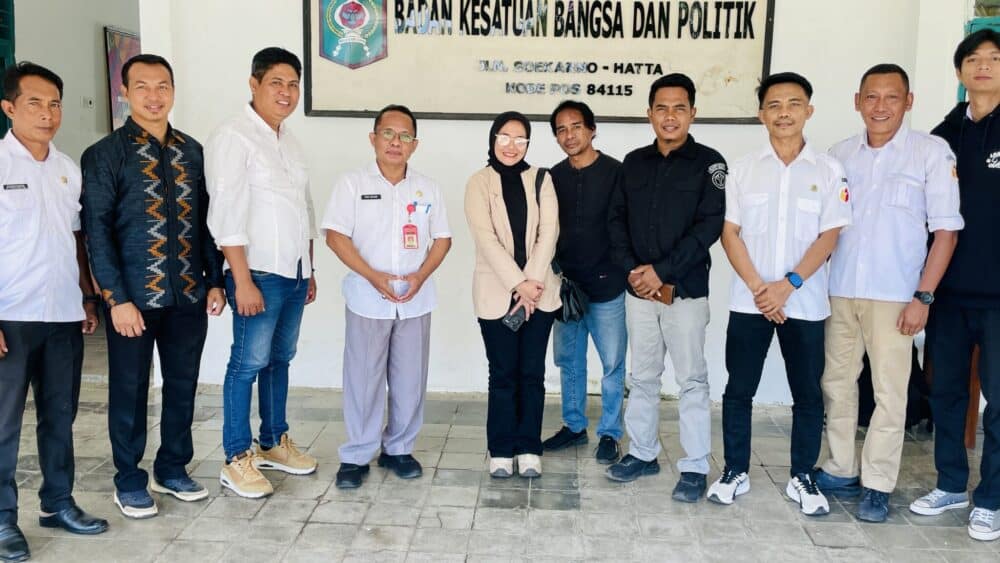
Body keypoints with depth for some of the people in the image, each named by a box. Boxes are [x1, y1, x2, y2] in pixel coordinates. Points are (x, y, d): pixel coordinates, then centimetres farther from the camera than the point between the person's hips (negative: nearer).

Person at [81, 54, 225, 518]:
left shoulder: (192, 151, 8)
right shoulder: (104, 155, -5)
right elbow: (97, 232, -9)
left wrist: (215, 281, 7)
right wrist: (117, 299, -14)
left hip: (189, 294, 4)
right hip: (133, 296, -4)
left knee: (182, 385, 13)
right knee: (129, 390, 8)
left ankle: (172, 469, 31)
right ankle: (129, 481, 24)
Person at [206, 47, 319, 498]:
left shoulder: (290, 142, 15)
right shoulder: (233, 138, -9)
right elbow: (227, 214, -15)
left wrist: (309, 269, 17)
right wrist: (243, 281, -18)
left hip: (294, 273, 8)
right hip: (258, 273, -7)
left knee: (280, 359, 14)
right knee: (249, 363, -2)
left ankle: (274, 443, 27)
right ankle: (237, 460, 7)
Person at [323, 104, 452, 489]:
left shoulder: (427, 188, 7)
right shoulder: (352, 184, -2)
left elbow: (442, 238, 8)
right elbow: (335, 236, -7)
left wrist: (421, 275, -9)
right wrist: (372, 276, -17)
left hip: (415, 301, 3)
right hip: (367, 299, -3)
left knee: (410, 380, 8)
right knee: (363, 379, 2)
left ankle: (398, 449, 23)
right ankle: (356, 456, 12)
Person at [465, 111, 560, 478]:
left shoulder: (541, 180, 8)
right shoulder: (479, 183, 1)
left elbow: (548, 231, -1)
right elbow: (485, 237, -9)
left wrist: (534, 280, -13)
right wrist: (518, 283, -16)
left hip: (539, 291, 2)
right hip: (496, 293, -2)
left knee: (532, 372, 5)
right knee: (503, 373, 2)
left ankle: (528, 448, 15)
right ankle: (501, 450, 12)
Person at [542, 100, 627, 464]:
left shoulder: (616, 172, -6)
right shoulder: (554, 177, 7)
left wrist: (623, 271, -10)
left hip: (606, 287, -4)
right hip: (566, 285, 4)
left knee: (612, 364, 4)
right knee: (569, 360, 13)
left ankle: (609, 434, 17)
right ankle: (574, 426, 28)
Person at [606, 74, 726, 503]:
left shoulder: (708, 162, -3)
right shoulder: (634, 162, 10)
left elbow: (709, 225, -11)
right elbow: (616, 219, 8)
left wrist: (662, 271, -16)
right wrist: (631, 269, -7)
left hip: (686, 290, -4)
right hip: (638, 289, 4)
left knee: (691, 379, 2)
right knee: (642, 376, 13)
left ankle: (695, 467, 11)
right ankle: (643, 453, 26)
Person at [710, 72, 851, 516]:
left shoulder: (828, 170, 1)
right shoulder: (743, 169, 3)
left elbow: (829, 236, -4)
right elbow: (730, 232, 0)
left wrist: (787, 285, -13)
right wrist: (758, 288, -10)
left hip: (805, 303, 0)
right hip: (749, 301, 1)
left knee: (808, 394, 7)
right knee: (738, 390, 6)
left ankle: (802, 478, 21)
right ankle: (735, 471, 20)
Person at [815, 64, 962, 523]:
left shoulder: (932, 153, -3)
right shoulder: (839, 155, 8)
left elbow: (946, 230, -4)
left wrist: (923, 296, -9)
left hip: (894, 295, -4)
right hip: (839, 292, 4)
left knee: (890, 391, 1)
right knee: (836, 383, 11)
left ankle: (877, 486, 12)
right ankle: (840, 472, 24)